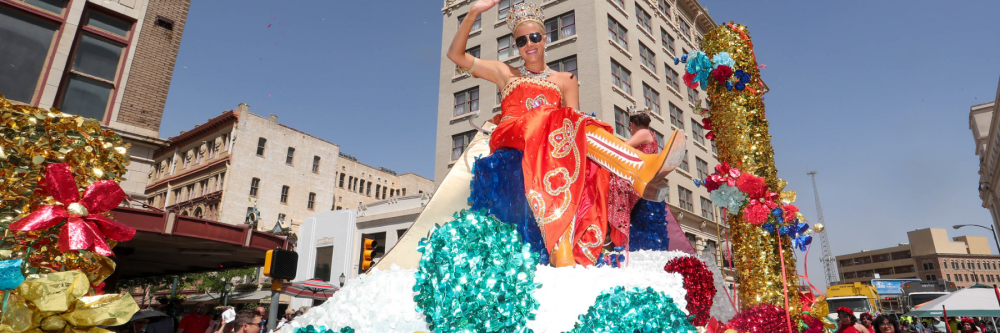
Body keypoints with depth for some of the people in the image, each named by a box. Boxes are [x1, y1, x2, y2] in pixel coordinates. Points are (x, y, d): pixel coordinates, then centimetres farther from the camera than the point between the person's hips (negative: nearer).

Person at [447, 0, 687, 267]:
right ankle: (642, 169, -46)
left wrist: (578, 128, -17)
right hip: (509, 138, -1)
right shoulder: (505, 74, 25)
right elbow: (455, 54, 20)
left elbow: (574, 120, 8)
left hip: (553, 139, 2)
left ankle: (564, 254, -54)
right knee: (564, 127, -32)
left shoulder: (565, 80, 25)